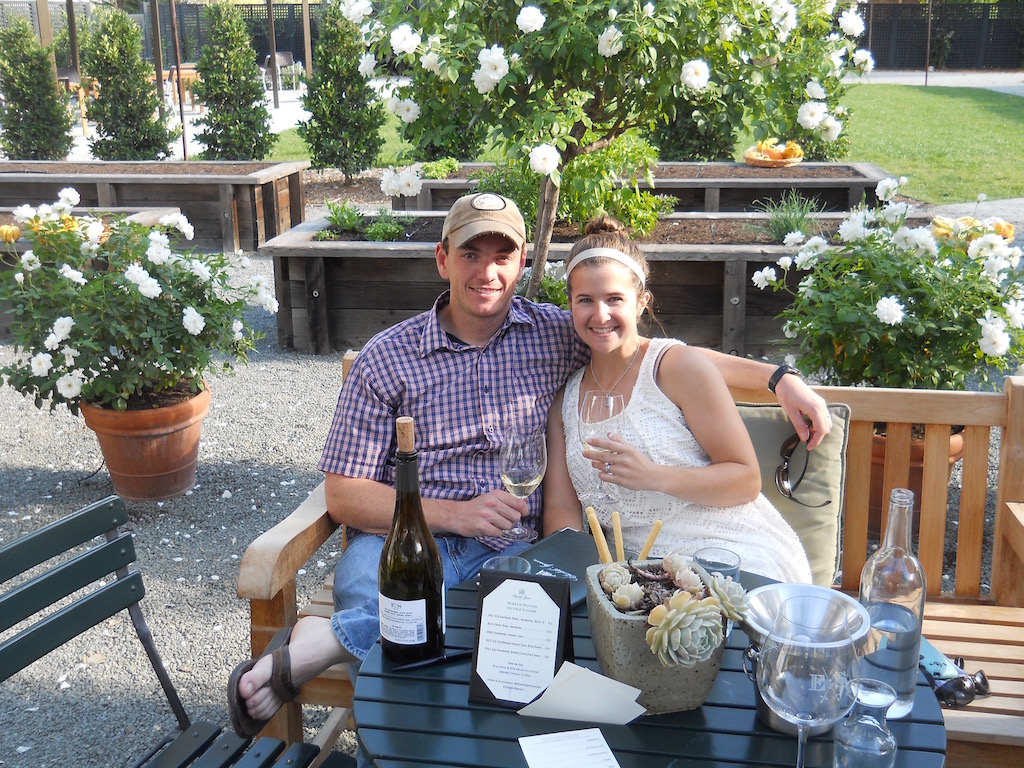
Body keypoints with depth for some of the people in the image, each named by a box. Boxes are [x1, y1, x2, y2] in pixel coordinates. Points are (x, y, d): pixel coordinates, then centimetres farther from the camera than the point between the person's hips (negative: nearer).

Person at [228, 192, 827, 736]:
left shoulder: (558, 335, 9)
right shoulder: (386, 359, 3)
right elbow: (344, 496, 0)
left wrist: (779, 377, 3)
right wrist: (455, 513, -12)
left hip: (513, 549, 3)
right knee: (368, 582, -41)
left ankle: (333, 639, -27)